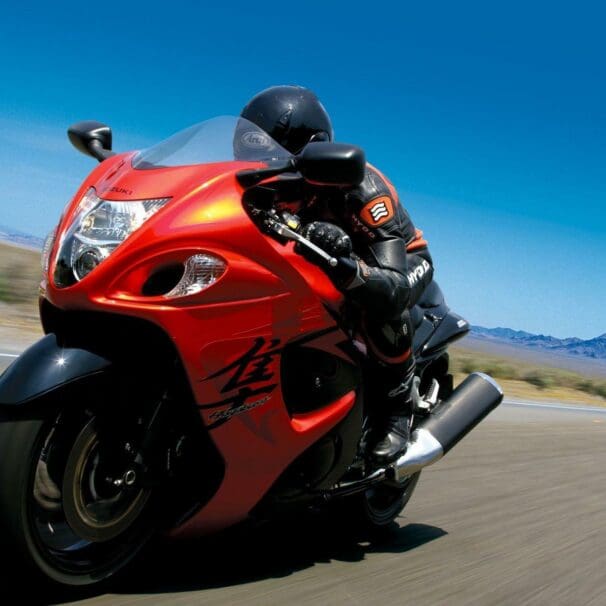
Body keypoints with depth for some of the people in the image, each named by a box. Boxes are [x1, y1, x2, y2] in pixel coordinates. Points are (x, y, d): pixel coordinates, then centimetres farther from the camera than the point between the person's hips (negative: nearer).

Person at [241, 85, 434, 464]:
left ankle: (397, 405, -20)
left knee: (381, 303, -42)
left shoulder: (361, 187, -35)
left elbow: (395, 289, -44)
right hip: (341, 261, 6)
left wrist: (346, 267, -64)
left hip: (404, 262, -5)